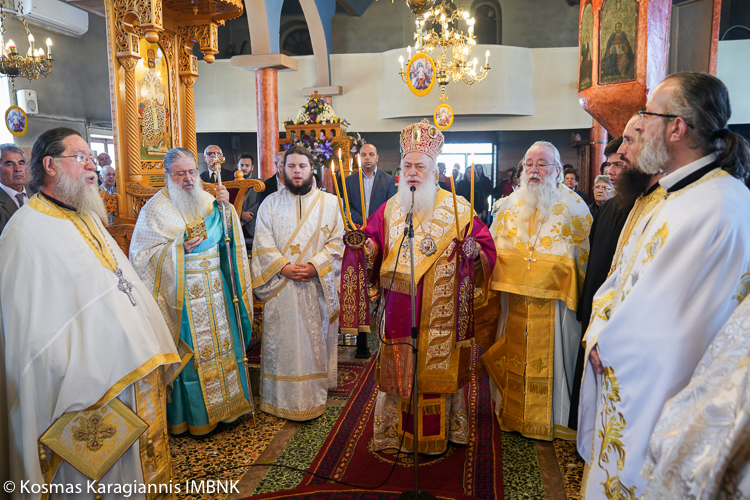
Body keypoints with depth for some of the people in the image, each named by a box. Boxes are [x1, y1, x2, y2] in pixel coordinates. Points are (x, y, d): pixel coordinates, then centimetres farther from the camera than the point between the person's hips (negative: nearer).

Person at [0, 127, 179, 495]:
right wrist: (78, 389, -19)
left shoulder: (88, 219, 11)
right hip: (93, 387, -8)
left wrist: (153, 353, 12)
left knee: (142, 464, 21)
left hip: (135, 368, 8)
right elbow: (31, 330, -19)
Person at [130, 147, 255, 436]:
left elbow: (224, 238, 9)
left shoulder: (207, 201, 9)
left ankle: (224, 402, 27)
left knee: (220, 343, 11)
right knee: (189, 350, 1)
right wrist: (180, 248, -20)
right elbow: (142, 255, -8)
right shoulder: (155, 209, -5)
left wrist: (225, 208, -5)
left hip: (214, 288, 5)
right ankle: (192, 414, 17)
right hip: (182, 292, -5)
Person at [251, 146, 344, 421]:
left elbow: (336, 242, 1)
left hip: (317, 286, 0)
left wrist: (314, 266, -14)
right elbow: (263, 243, 1)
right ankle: (280, 398, 17)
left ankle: (314, 396, 19)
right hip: (280, 286, 0)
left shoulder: (329, 202, 7)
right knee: (280, 341, 4)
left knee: (315, 339, 6)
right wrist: (283, 267, -14)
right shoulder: (270, 203, 8)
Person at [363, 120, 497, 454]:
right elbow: (373, 246, 10)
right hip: (399, 309, 2)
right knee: (399, 367, 10)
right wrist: (366, 246, -12)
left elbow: (487, 248, -2)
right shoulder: (390, 209, 9)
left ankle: (439, 432, 26)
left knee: (439, 368, 6)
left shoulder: (458, 209, -1)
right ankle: (396, 430, 28)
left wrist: (474, 251, -23)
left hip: (441, 311, -2)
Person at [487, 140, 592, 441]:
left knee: (550, 358, 5)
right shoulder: (510, 205, 10)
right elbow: (493, 248, 16)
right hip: (514, 300, 3)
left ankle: (554, 419, 25)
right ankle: (512, 413, 30)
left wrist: (582, 296, -5)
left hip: (553, 302, -3)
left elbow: (586, 257, 0)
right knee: (514, 357, 12)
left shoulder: (574, 206, 0)